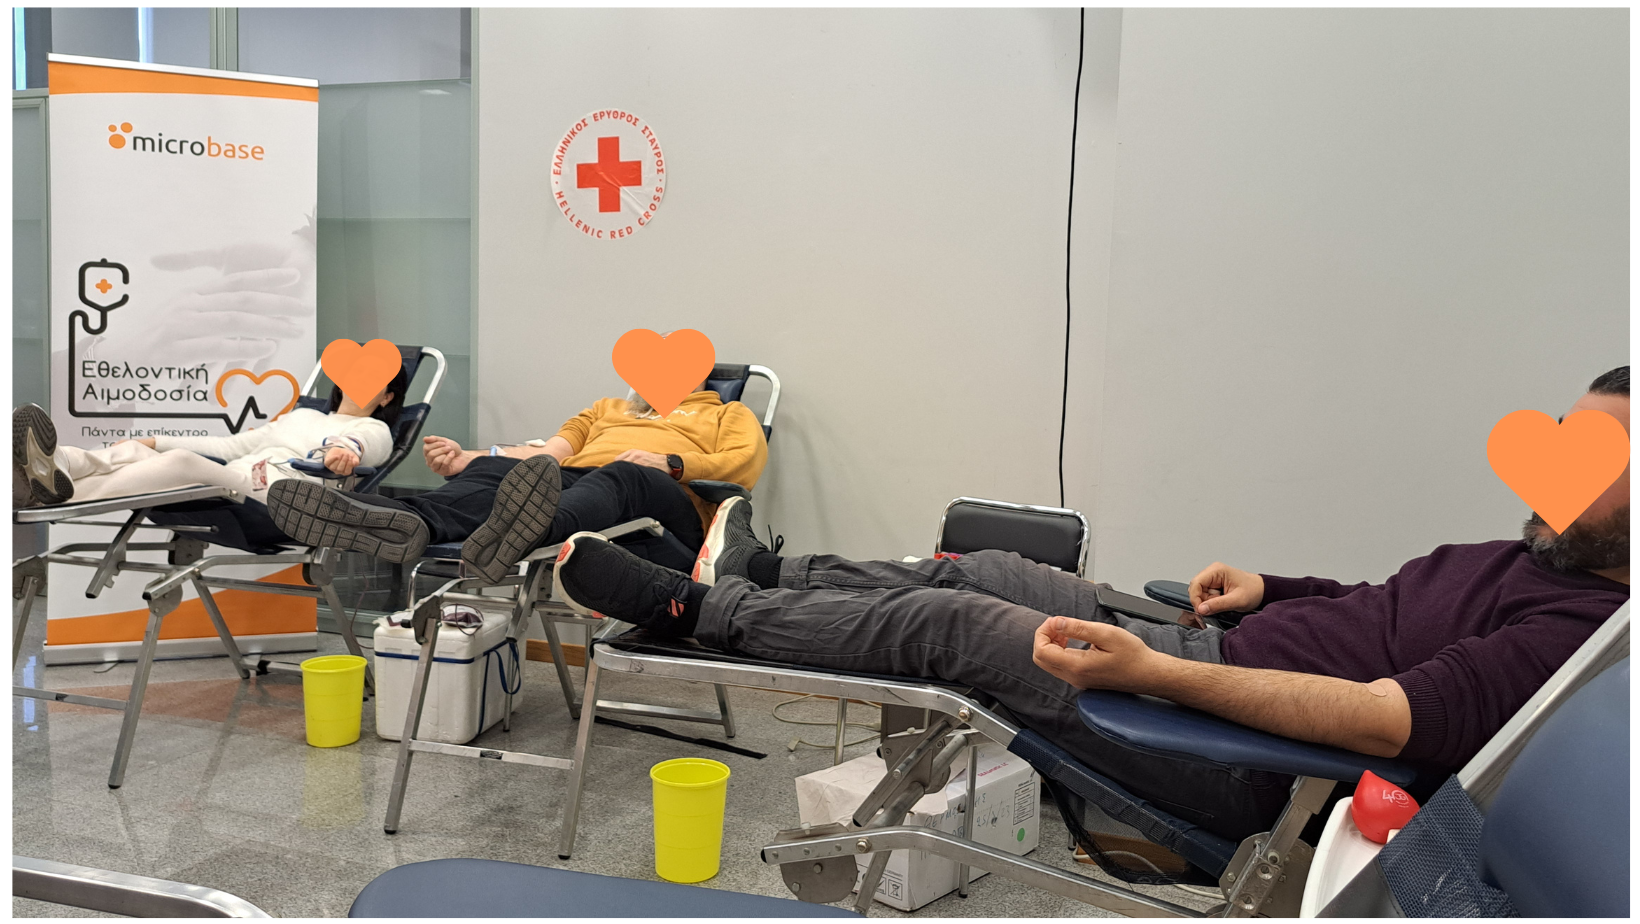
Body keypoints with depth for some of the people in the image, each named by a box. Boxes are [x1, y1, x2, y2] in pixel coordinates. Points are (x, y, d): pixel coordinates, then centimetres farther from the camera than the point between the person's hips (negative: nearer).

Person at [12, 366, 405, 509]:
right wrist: (153, 441, 29)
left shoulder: (374, 432, 16)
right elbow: (231, 446, 36)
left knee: (182, 461, -33)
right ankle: (57, 464, -51)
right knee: (132, 452, -19)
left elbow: (364, 444, -10)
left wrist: (347, 448, -36)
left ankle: (58, 487, -52)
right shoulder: (303, 415, 38)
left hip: (272, 493, -6)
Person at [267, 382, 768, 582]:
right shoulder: (611, 407, 42)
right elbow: (552, 450, 25)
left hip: (669, 503, -4)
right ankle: (404, 522, -58)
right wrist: (464, 459, 8)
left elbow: (746, 462, 8)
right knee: (495, 472, -26)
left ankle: (530, 531, -73)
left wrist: (671, 462, -9)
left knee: (619, 477, -40)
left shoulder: (727, 414, 31)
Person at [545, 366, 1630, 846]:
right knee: (989, 571, 7)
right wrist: (1268, 587, 10)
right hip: (1226, 657, 9)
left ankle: (695, 607, 4)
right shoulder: (1533, 555, 13)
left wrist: (1151, 670, -33)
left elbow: (1397, 719, -29)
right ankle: (761, 568, 25)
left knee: (950, 622, -11)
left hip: (1247, 757, -9)